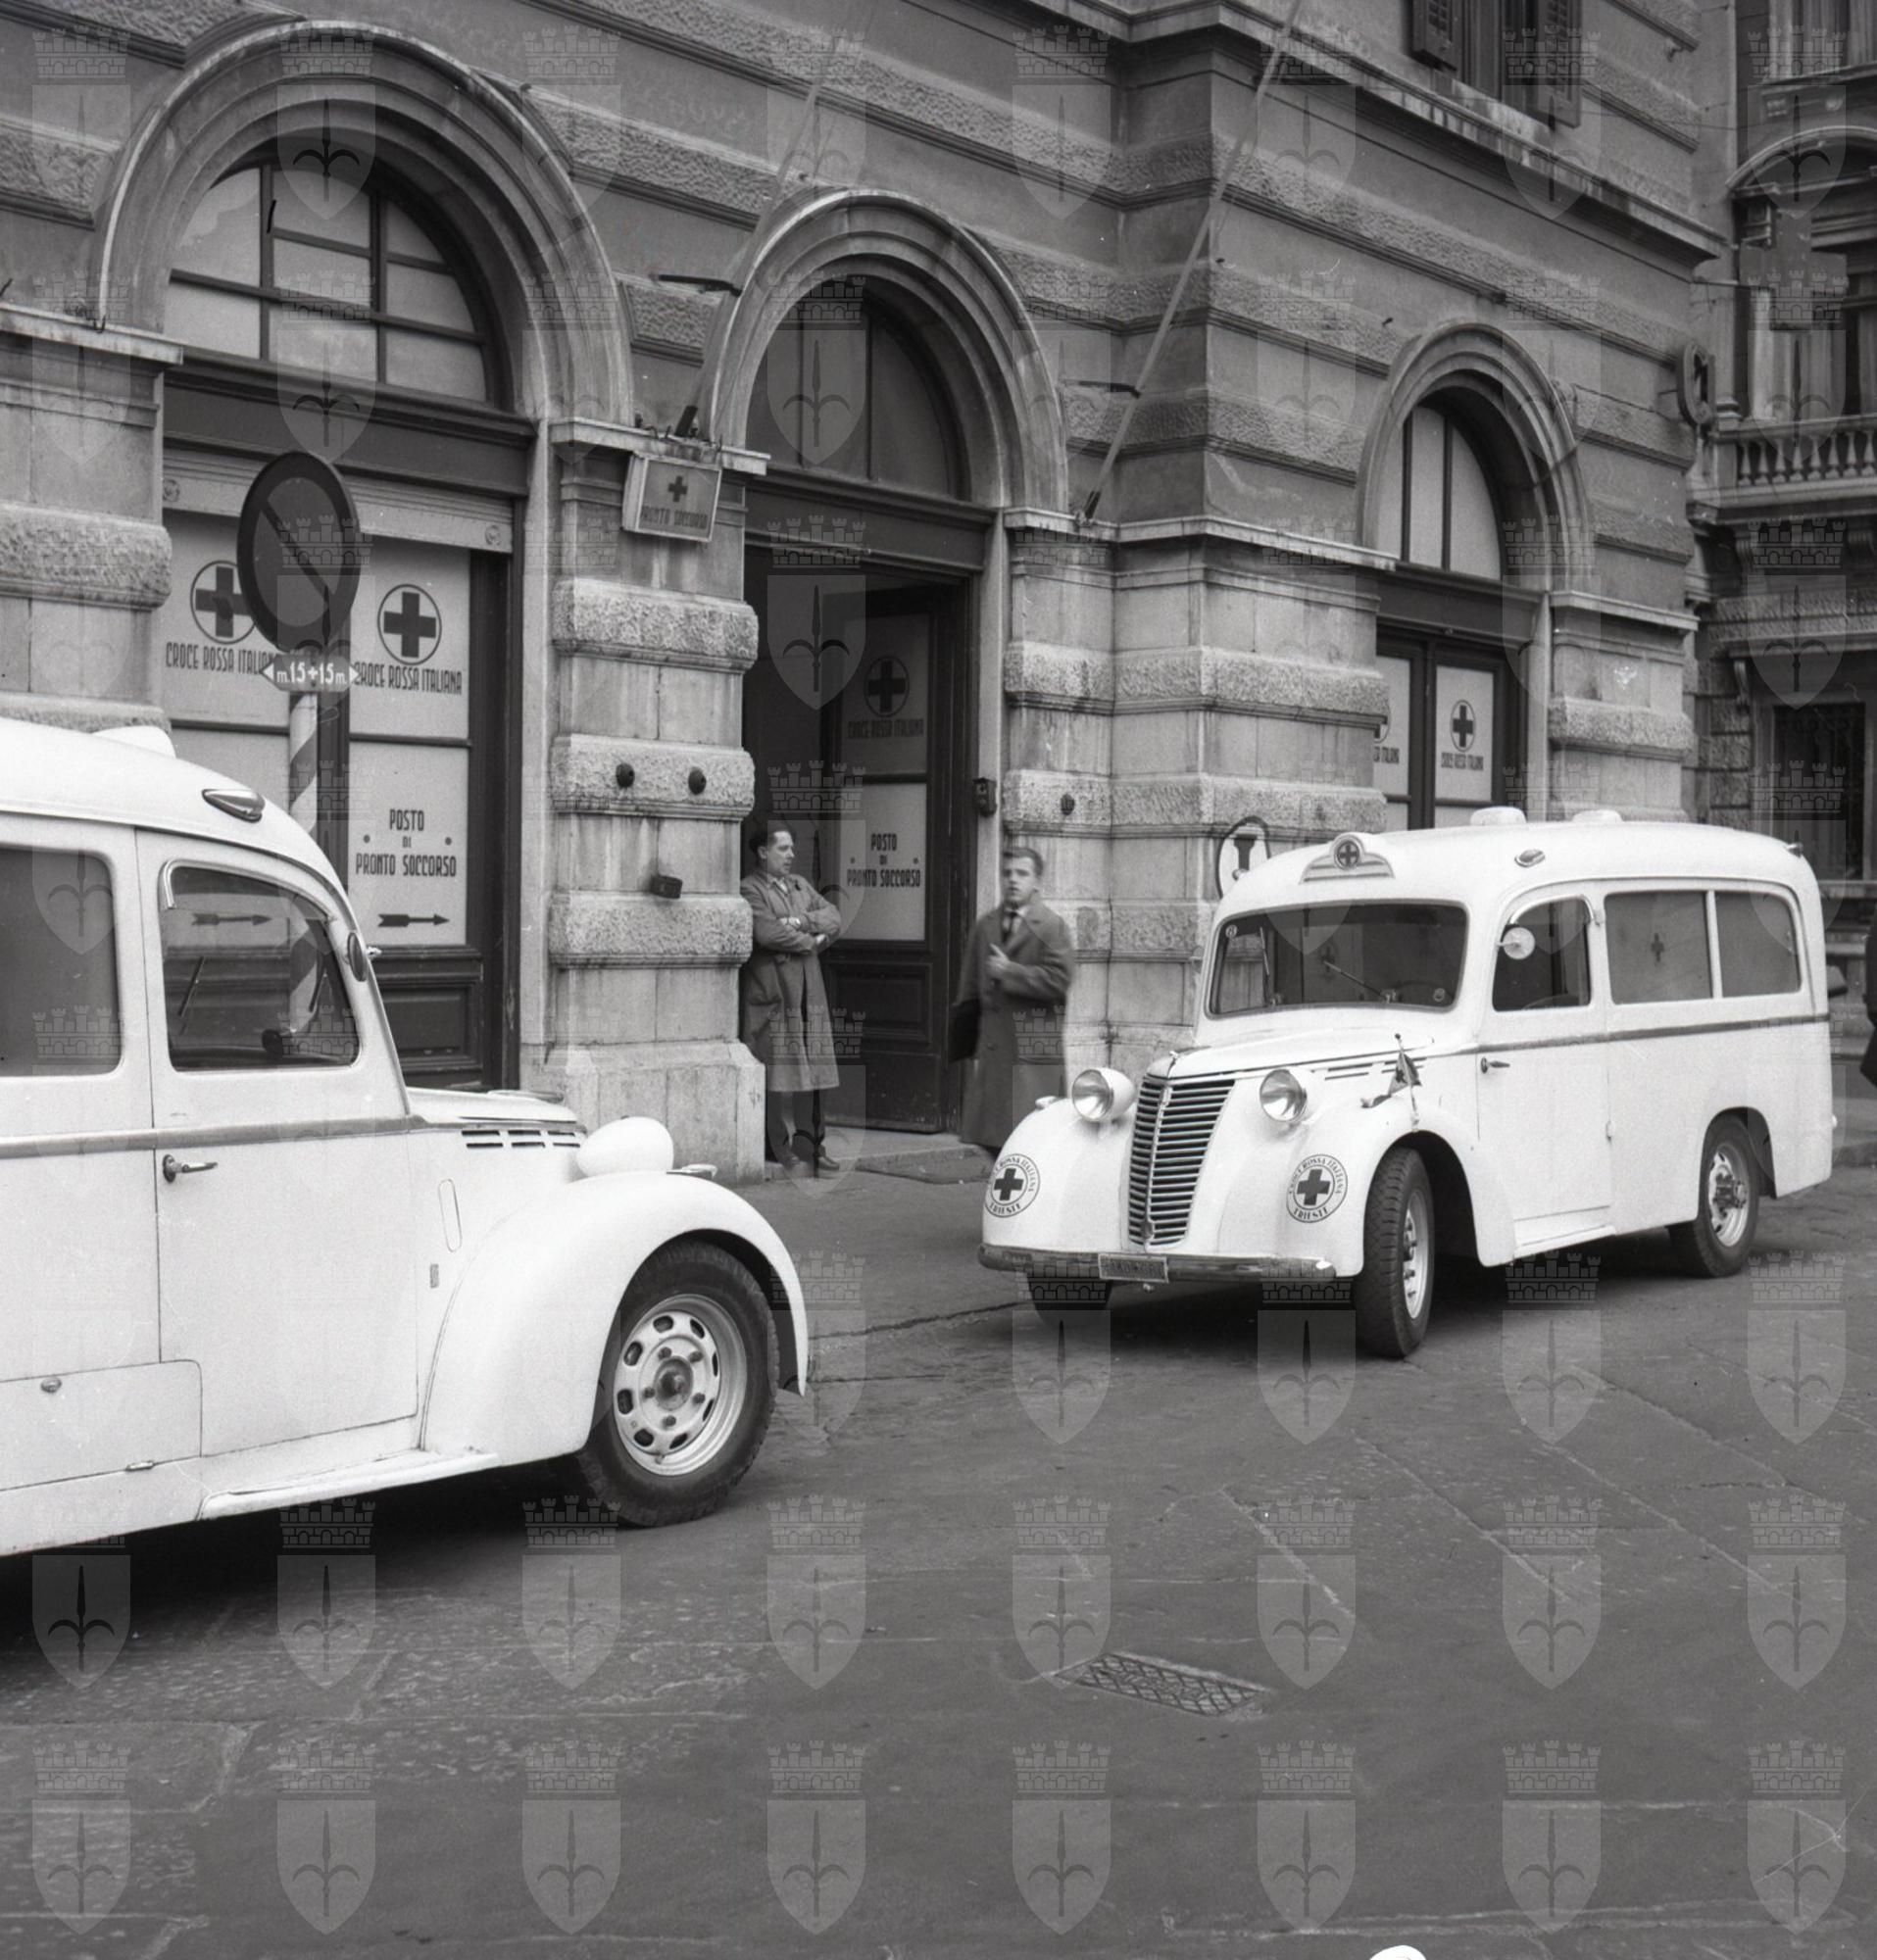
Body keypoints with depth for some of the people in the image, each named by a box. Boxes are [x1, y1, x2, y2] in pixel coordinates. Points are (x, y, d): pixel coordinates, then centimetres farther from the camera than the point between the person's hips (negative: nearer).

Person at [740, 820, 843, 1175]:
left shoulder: (801, 886, 20)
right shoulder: (750, 890, -4)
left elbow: (834, 919, 10)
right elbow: (767, 933, -17)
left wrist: (801, 922, -8)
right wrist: (811, 942, -5)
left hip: (809, 995, 7)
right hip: (771, 993, -7)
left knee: (810, 1072, 5)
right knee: (777, 1075, -5)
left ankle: (809, 1144, 10)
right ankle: (778, 1148, -1)